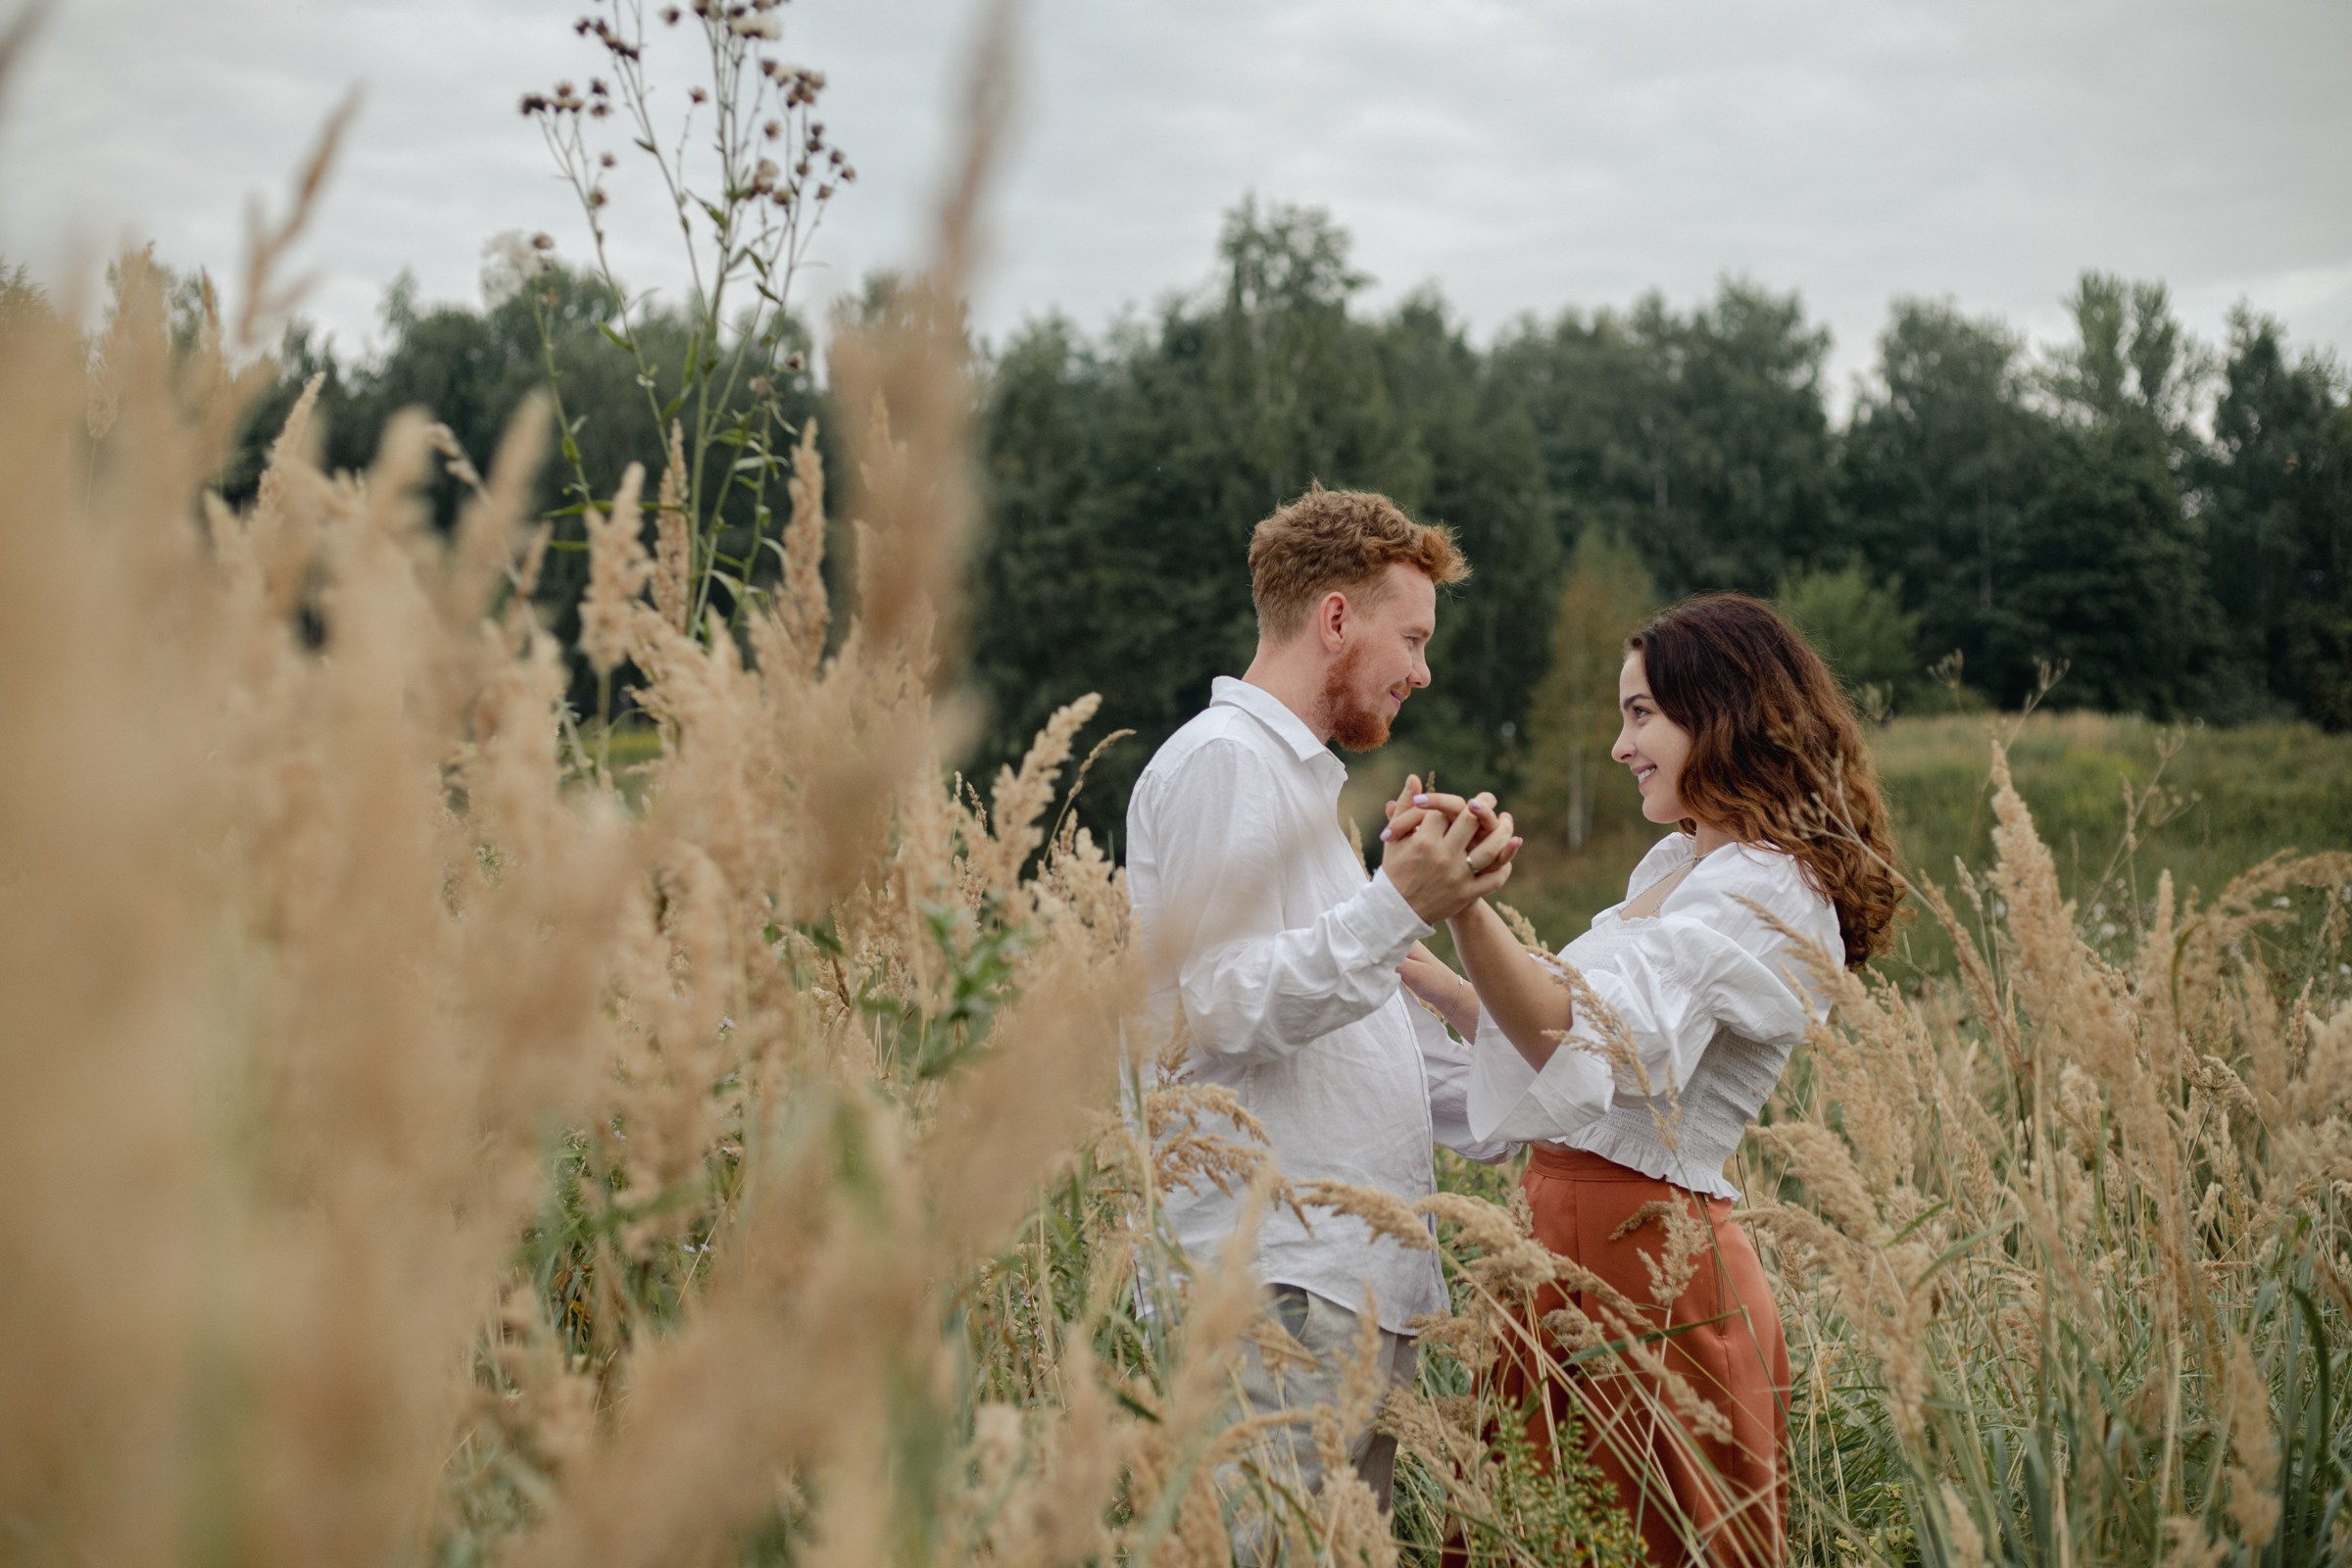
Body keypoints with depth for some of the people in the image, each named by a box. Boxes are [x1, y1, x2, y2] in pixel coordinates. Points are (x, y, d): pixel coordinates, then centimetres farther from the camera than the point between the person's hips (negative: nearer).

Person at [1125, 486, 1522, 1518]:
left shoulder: (1302, 777, 25)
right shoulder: (1219, 760, -7)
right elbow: (1222, 1005, -17)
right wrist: (1396, 908, -24)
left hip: (1359, 1273, 10)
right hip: (1273, 1281, -10)